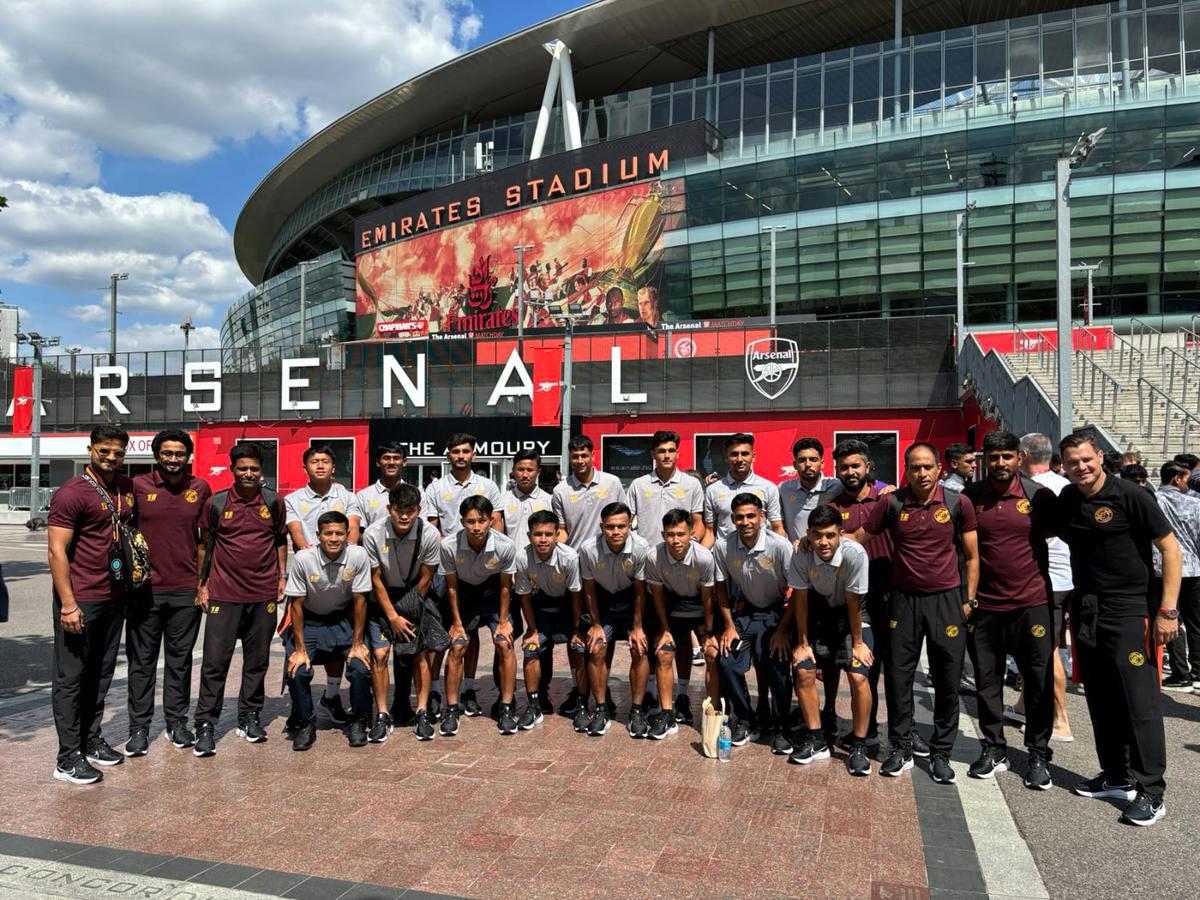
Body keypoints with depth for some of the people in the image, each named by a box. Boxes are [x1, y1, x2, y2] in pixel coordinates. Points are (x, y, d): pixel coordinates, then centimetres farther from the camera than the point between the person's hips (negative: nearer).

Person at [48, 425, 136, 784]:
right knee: (71, 677, 2)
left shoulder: (128, 489, 8)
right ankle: (68, 758, 10)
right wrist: (68, 604, -19)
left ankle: (91, 740, 28)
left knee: (101, 674, 15)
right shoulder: (72, 492, -13)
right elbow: (56, 551, -15)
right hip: (80, 599, -7)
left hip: (115, 597, 7)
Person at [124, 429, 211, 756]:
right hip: (145, 589, -1)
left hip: (186, 590, 1)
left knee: (180, 659, 11)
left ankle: (177, 722, 22)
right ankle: (139, 727, 16)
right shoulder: (138, 486, -1)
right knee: (142, 660, 6)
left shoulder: (201, 489, 5)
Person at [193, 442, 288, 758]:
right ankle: (206, 725, 7)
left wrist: (283, 576, 7)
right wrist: (201, 584, 5)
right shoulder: (216, 503, -1)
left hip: (264, 594, 2)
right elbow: (206, 545, 7)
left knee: (257, 660, 10)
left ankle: (249, 718, 23)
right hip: (224, 594, -1)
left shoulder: (274, 502, 3)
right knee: (215, 661, -1)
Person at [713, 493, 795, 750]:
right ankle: (745, 723, 7)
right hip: (744, 611, 3)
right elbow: (721, 588, 1)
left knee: (779, 666, -19)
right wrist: (729, 626, -2)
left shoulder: (780, 546, -23)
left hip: (776, 613, -3)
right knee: (726, 661, -13)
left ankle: (779, 729, 2)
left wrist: (783, 630, -17)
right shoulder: (723, 547, -14)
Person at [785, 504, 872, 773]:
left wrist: (857, 642, -10)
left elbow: (853, 602, -21)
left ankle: (858, 746, 2)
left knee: (858, 676, -16)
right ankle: (816, 741, 9)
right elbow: (800, 599, -11)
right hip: (818, 612, 3)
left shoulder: (854, 553, -31)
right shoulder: (802, 555, -23)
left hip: (851, 614, -2)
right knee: (804, 670, -8)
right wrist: (802, 642, -6)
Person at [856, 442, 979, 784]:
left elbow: (972, 556, 4)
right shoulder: (892, 503, -3)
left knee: (948, 683, 6)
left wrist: (969, 600, -1)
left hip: (947, 599, 0)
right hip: (904, 600, 0)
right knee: (898, 679, 5)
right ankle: (901, 750, 20)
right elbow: (858, 540, 2)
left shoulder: (958, 504, -3)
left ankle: (940, 753, 21)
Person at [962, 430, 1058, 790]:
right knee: (987, 680, 10)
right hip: (984, 604, 1)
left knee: (1039, 680, 6)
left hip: (1032, 602, -1)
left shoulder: (1039, 496, -5)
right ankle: (993, 749, 25)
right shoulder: (968, 498, -2)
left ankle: (1039, 756, 20)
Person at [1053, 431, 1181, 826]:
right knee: (1101, 701, 13)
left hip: (1130, 611, -6)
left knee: (1140, 701, -5)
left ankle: (1150, 792, 4)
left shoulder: (1131, 496, -11)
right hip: (1086, 611, 6)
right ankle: (1116, 777, 27)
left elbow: (1170, 548, -10)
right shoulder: (1065, 501, 6)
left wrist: (1168, 610, -15)